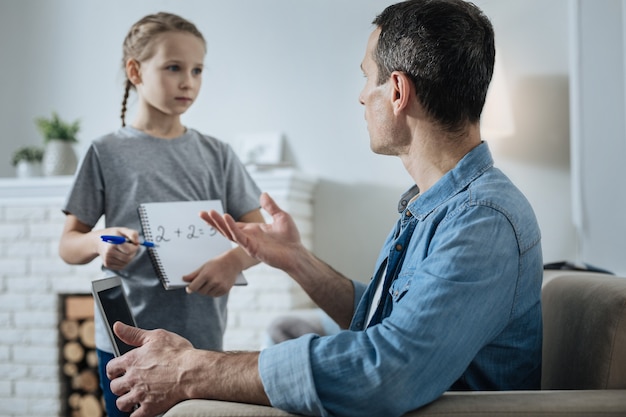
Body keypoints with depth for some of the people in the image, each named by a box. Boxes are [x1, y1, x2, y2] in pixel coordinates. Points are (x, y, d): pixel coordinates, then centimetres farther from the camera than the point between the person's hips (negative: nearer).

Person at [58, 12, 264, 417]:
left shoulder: (217, 155, 6)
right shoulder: (107, 153, 0)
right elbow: (68, 244, 4)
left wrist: (234, 260, -18)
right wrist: (98, 242, -19)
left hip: (202, 338, 2)